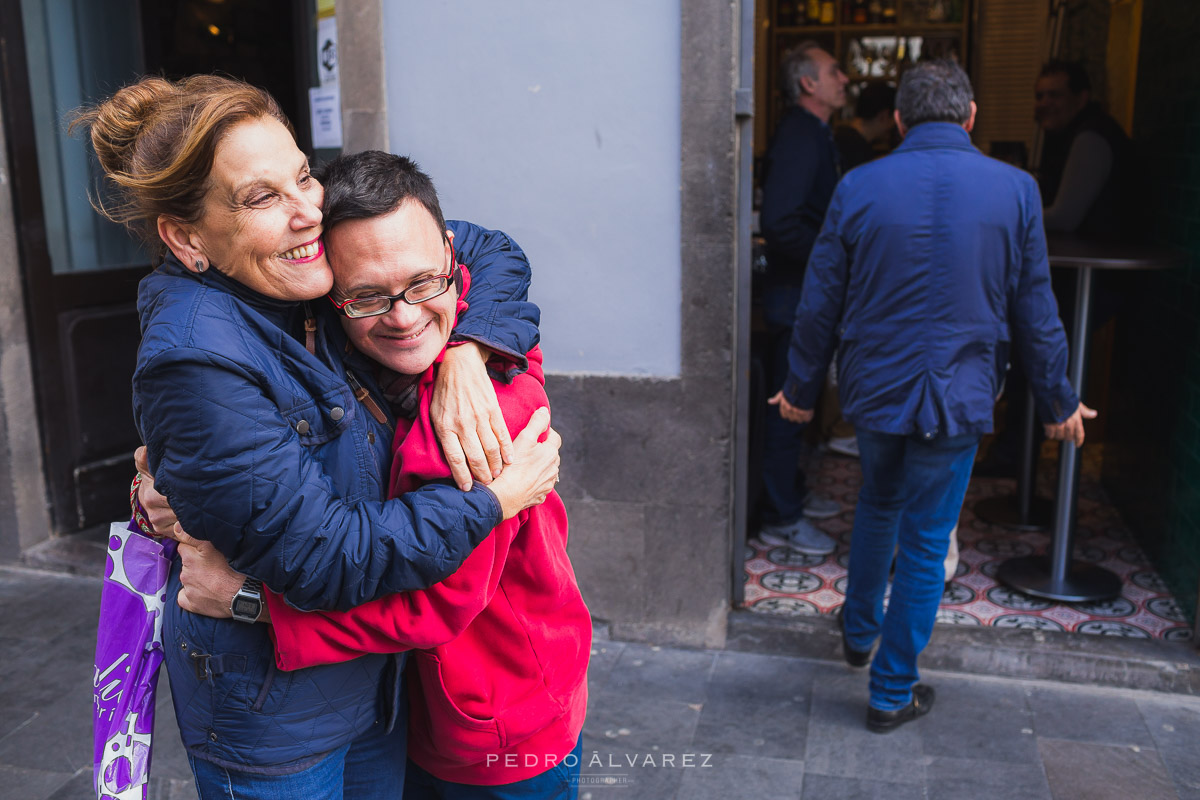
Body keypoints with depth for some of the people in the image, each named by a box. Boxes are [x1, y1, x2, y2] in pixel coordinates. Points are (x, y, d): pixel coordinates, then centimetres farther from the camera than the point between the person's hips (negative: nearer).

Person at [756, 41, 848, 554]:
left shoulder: (813, 135, 14)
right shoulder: (799, 138, -18)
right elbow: (779, 222, -28)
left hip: (808, 294, 10)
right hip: (795, 296, -10)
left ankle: (792, 493, 34)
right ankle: (781, 520, 10)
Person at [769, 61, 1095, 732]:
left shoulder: (858, 187, -6)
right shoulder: (1015, 190, -7)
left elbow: (820, 304, -1)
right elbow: (1036, 314, -1)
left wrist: (802, 388, 11)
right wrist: (1059, 402, 12)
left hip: (873, 391, 2)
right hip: (956, 398, -2)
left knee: (877, 508, 27)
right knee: (926, 542, 9)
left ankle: (859, 632, 43)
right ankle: (893, 694, 21)